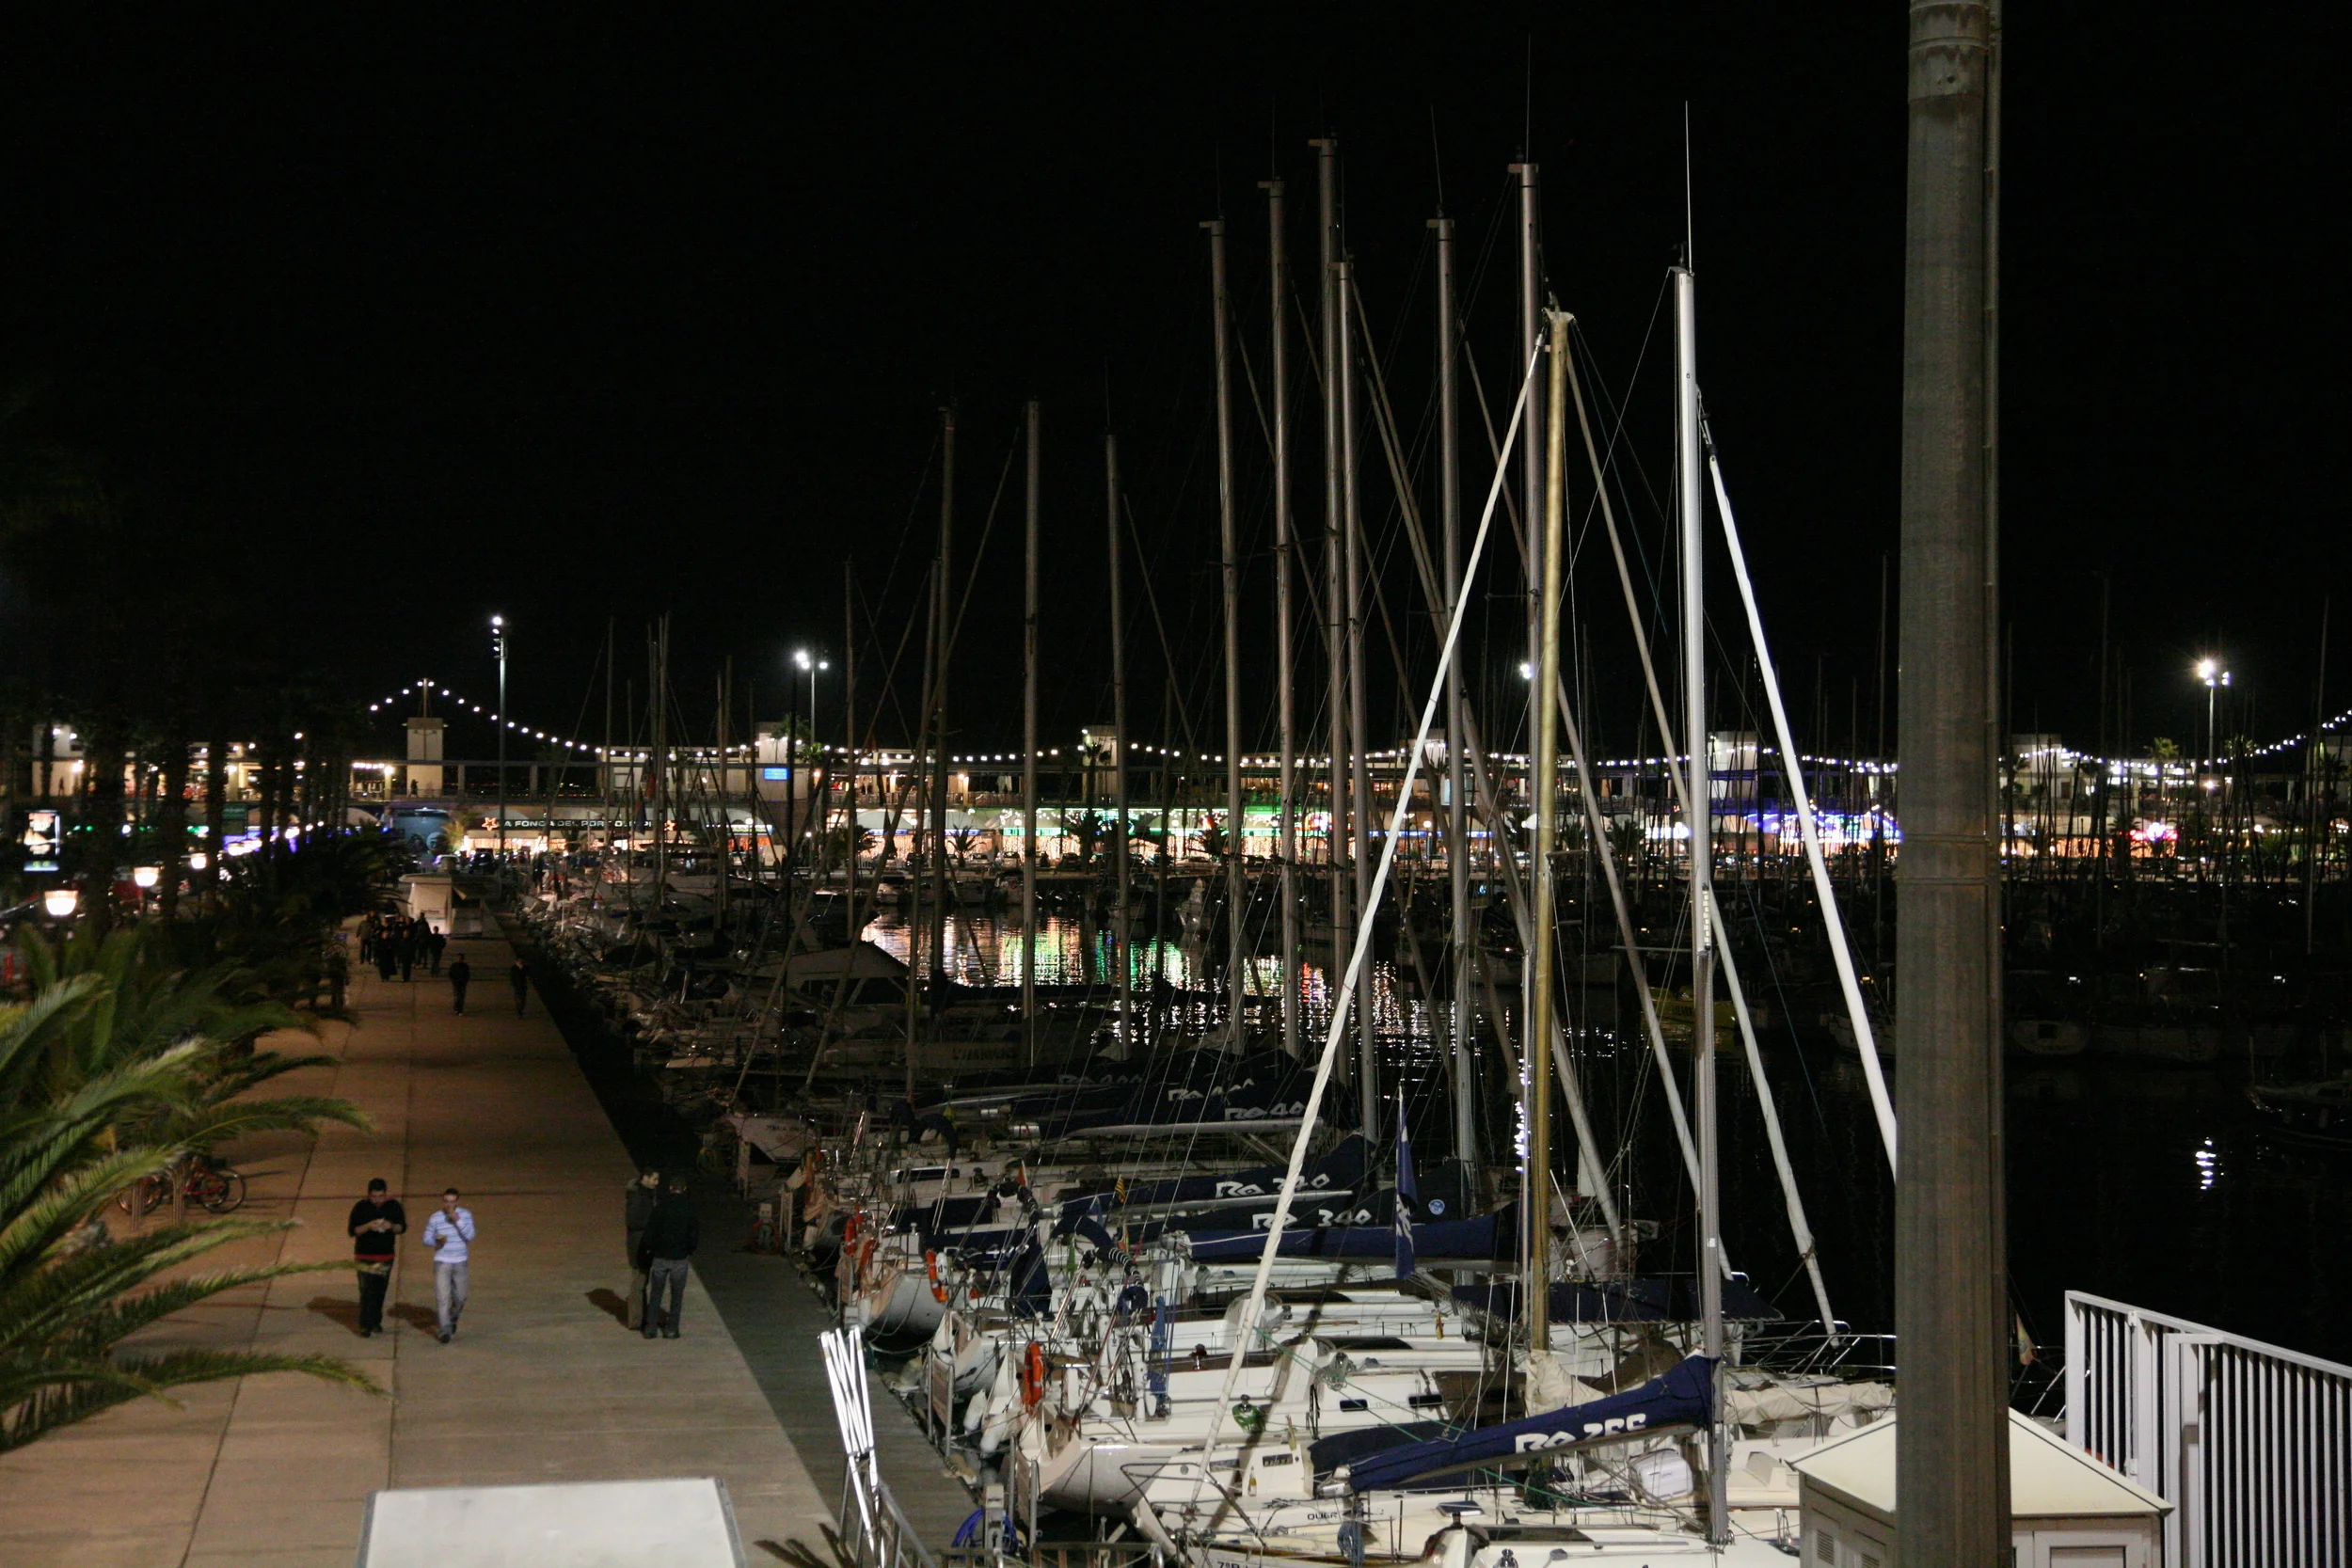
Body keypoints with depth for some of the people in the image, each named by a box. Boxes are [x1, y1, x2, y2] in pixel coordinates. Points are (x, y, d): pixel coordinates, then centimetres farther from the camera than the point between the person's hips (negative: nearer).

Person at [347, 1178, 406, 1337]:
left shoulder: (393, 1206, -1)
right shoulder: (361, 1207, -7)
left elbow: (403, 1227, 5)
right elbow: (352, 1230, -7)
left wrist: (391, 1226, -17)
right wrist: (368, 1226, -25)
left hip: (385, 1256, 3)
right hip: (364, 1257, -3)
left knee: (380, 1291, 8)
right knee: (366, 1292, -9)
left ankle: (376, 1322, 22)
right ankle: (365, 1326, -8)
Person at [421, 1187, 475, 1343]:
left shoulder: (465, 1215, -1)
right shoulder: (435, 1218, -3)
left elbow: (470, 1236, -11)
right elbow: (426, 1239, 3)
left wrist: (457, 1220, -20)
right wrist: (437, 1241, -18)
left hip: (460, 1262, 2)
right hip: (442, 1262, -2)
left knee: (459, 1298, 11)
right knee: (442, 1297, -12)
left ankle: (452, 1318, 41)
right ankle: (445, 1331, -9)